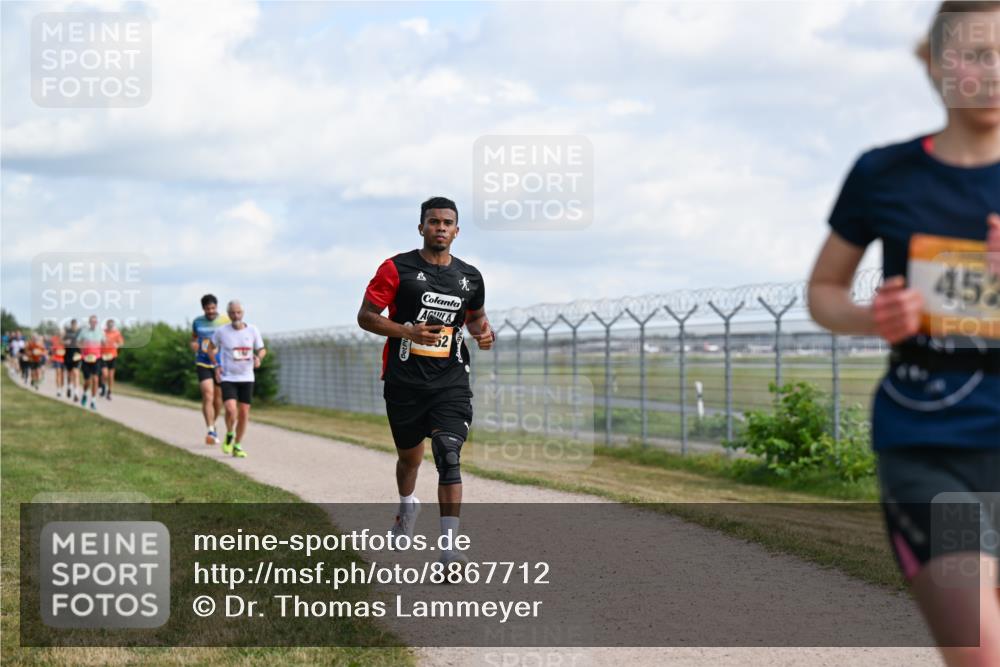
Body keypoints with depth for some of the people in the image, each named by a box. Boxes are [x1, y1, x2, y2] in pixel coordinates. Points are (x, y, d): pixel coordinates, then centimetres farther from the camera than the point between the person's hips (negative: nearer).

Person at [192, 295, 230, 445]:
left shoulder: (225, 321, -4)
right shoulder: (197, 322, 4)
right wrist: (193, 344, -3)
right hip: (203, 364, 0)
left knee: (218, 399, 10)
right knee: (208, 396, -16)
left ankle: (213, 425, 35)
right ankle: (211, 431, -20)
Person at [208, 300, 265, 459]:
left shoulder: (252, 330, -1)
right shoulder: (221, 331, -5)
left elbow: (262, 350, 10)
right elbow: (211, 349, 11)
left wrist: (258, 357, -13)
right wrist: (216, 365, -3)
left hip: (246, 378, 2)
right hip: (227, 378, -2)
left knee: (244, 413, 3)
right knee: (231, 410, -20)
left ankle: (237, 446, 19)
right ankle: (229, 434, 10)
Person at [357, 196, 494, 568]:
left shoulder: (469, 277, 9)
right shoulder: (397, 269, -3)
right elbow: (365, 317, -5)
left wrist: (483, 331, 3)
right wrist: (408, 332, -19)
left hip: (451, 381, 1)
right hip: (405, 381, -1)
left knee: (449, 457, -16)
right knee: (410, 456, 16)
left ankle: (449, 547, -19)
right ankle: (407, 506, 49)